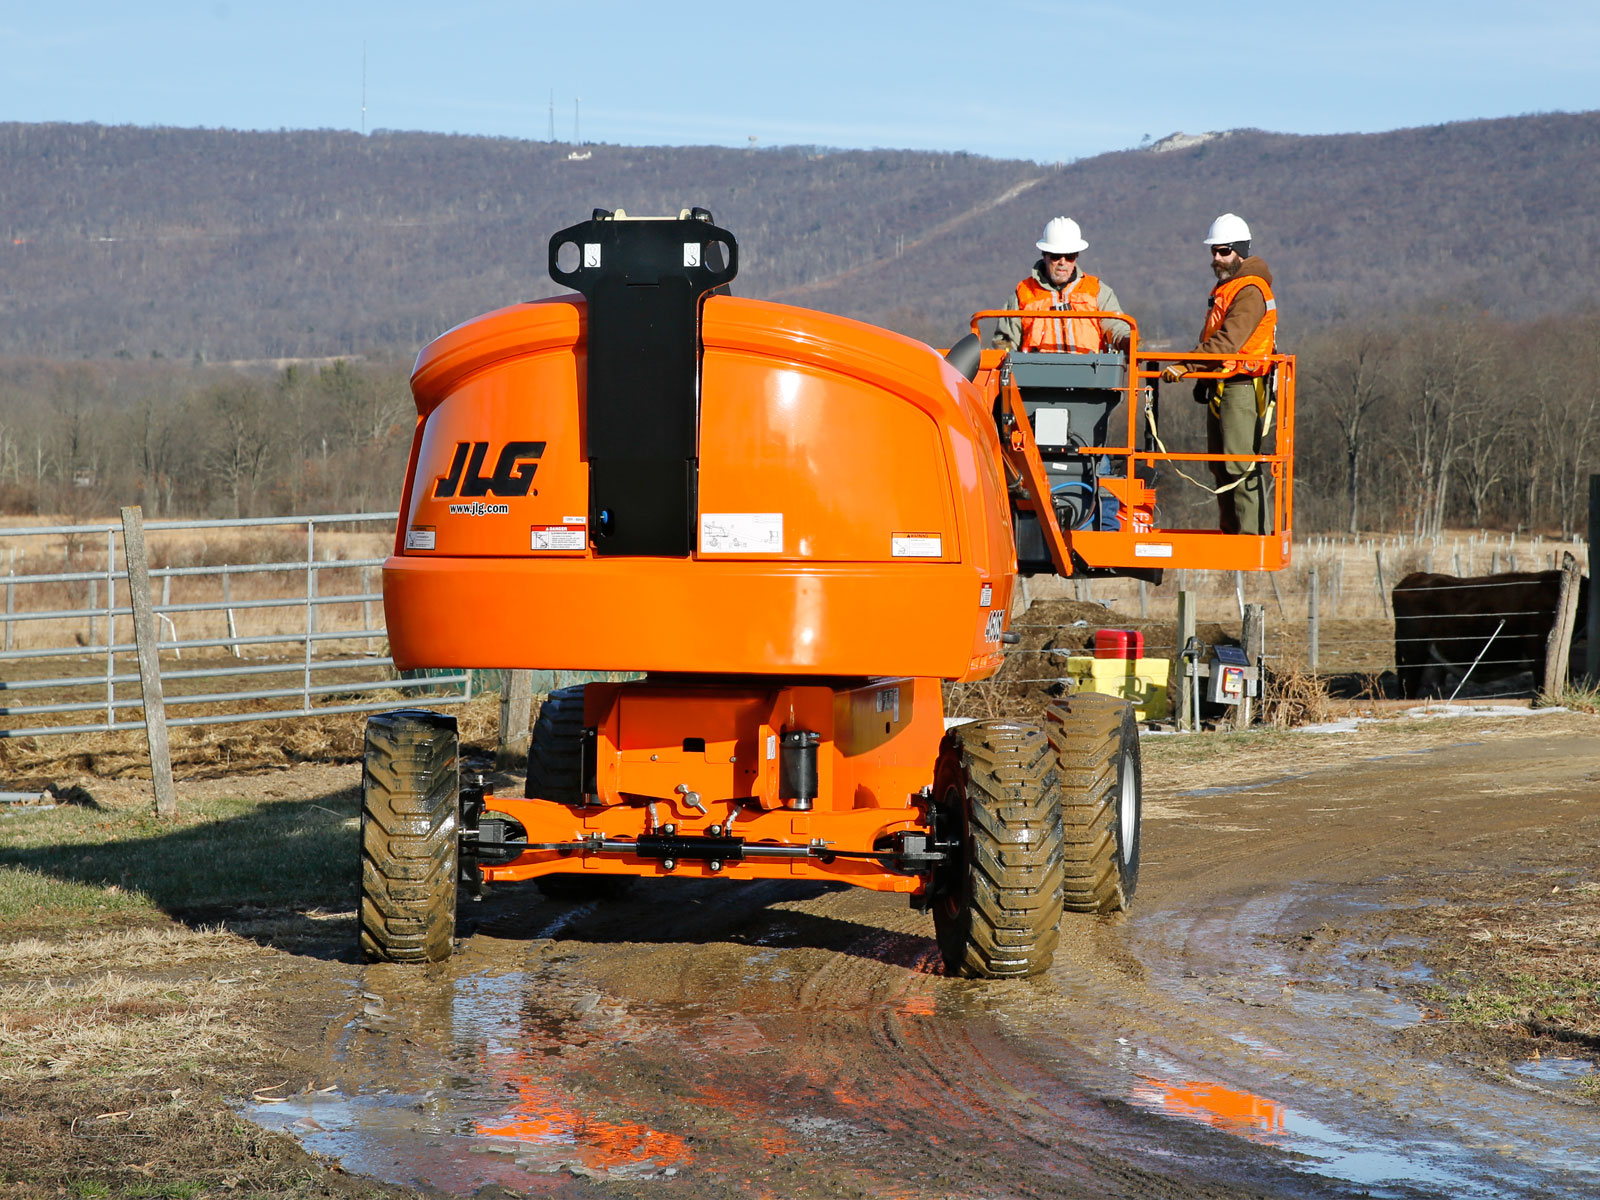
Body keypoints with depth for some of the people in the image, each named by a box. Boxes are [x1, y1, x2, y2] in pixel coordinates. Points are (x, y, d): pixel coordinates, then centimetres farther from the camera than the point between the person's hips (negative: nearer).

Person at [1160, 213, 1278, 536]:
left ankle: (1251, 536, -14)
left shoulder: (1250, 291, -12)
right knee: (1221, 467, 11)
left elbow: (1228, 342, -24)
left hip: (1242, 388, -11)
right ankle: (1230, 534, 15)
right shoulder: (1225, 289, 22)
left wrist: (1186, 366, -29)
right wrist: (1201, 376, 17)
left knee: (1241, 466, -13)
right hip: (1220, 388, 11)